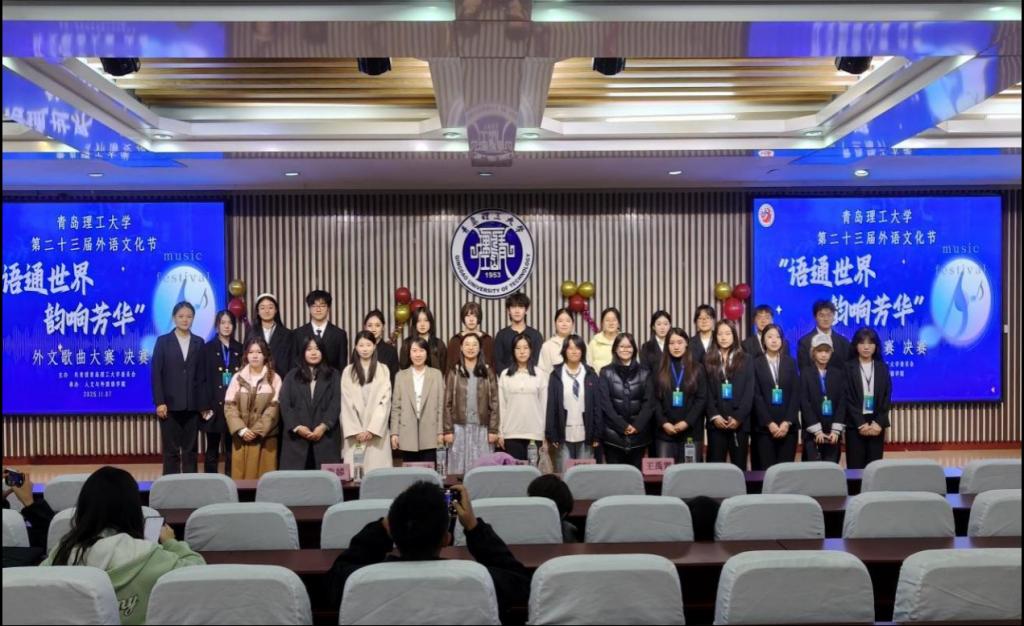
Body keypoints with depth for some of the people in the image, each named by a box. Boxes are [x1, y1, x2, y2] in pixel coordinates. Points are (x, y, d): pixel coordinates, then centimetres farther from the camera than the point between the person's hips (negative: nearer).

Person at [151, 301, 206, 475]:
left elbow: (202, 375, 6)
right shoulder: (163, 341, 3)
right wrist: (159, 402, -10)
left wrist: (203, 404, 1)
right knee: (171, 450, 2)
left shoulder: (199, 342, 8)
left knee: (190, 450, 7)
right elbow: (156, 374, -2)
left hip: (192, 405, 2)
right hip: (170, 404, -2)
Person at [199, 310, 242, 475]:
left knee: (232, 448, 5)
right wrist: (205, 406, -10)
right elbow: (203, 378, -3)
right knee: (212, 448, 4)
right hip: (215, 405, -2)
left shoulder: (239, 349, 10)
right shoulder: (208, 348, 2)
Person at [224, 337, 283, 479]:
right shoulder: (238, 377, 5)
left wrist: (257, 431, -12)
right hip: (241, 436, 2)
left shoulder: (274, 378, -1)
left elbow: (273, 408, -5)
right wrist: (241, 429, -10)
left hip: (265, 436, -2)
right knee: (241, 474, 4)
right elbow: (229, 406, 1)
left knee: (264, 476, 1)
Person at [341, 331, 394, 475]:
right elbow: (347, 403, 1)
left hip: (377, 431, 0)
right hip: (355, 433, 0)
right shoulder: (348, 372, 6)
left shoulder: (383, 370, 5)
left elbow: (384, 401, -2)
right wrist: (356, 431, -8)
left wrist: (372, 429, -10)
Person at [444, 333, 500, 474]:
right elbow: (448, 403, 2)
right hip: (460, 428, 0)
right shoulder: (454, 372, 3)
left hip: (482, 428, 0)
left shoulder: (487, 372, 5)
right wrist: (448, 430, -5)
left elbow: (494, 402, 3)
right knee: (460, 467, 4)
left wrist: (494, 429, -4)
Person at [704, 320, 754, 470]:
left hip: (740, 422, 0)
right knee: (715, 465, 1)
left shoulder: (745, 360, 7)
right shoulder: (709, 360, 7)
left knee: (739, 465, 4)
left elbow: (749, 392, 0)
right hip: (716, 422, 0)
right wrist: (714, 416, -10)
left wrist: (738, 417, -10)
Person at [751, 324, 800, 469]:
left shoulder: (790, 362, 10)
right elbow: (756, 396, -3)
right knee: (766, 468, -4)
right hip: (764, 426, -2)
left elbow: (796, 393, 3)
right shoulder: (756, 363, 3)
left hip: (788, 426, 2)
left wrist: (787, 422, -8)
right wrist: (769, 423, -11)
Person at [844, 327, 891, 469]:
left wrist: (879, 423, -8)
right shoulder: (848, 367, -2)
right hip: (855, 424, -3)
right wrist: (861, 423, -13)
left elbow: (887, 397, 4)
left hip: (877, 424, 3)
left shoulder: (882, 368, 9)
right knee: (856, 466, -2)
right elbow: (847, 398, -6)